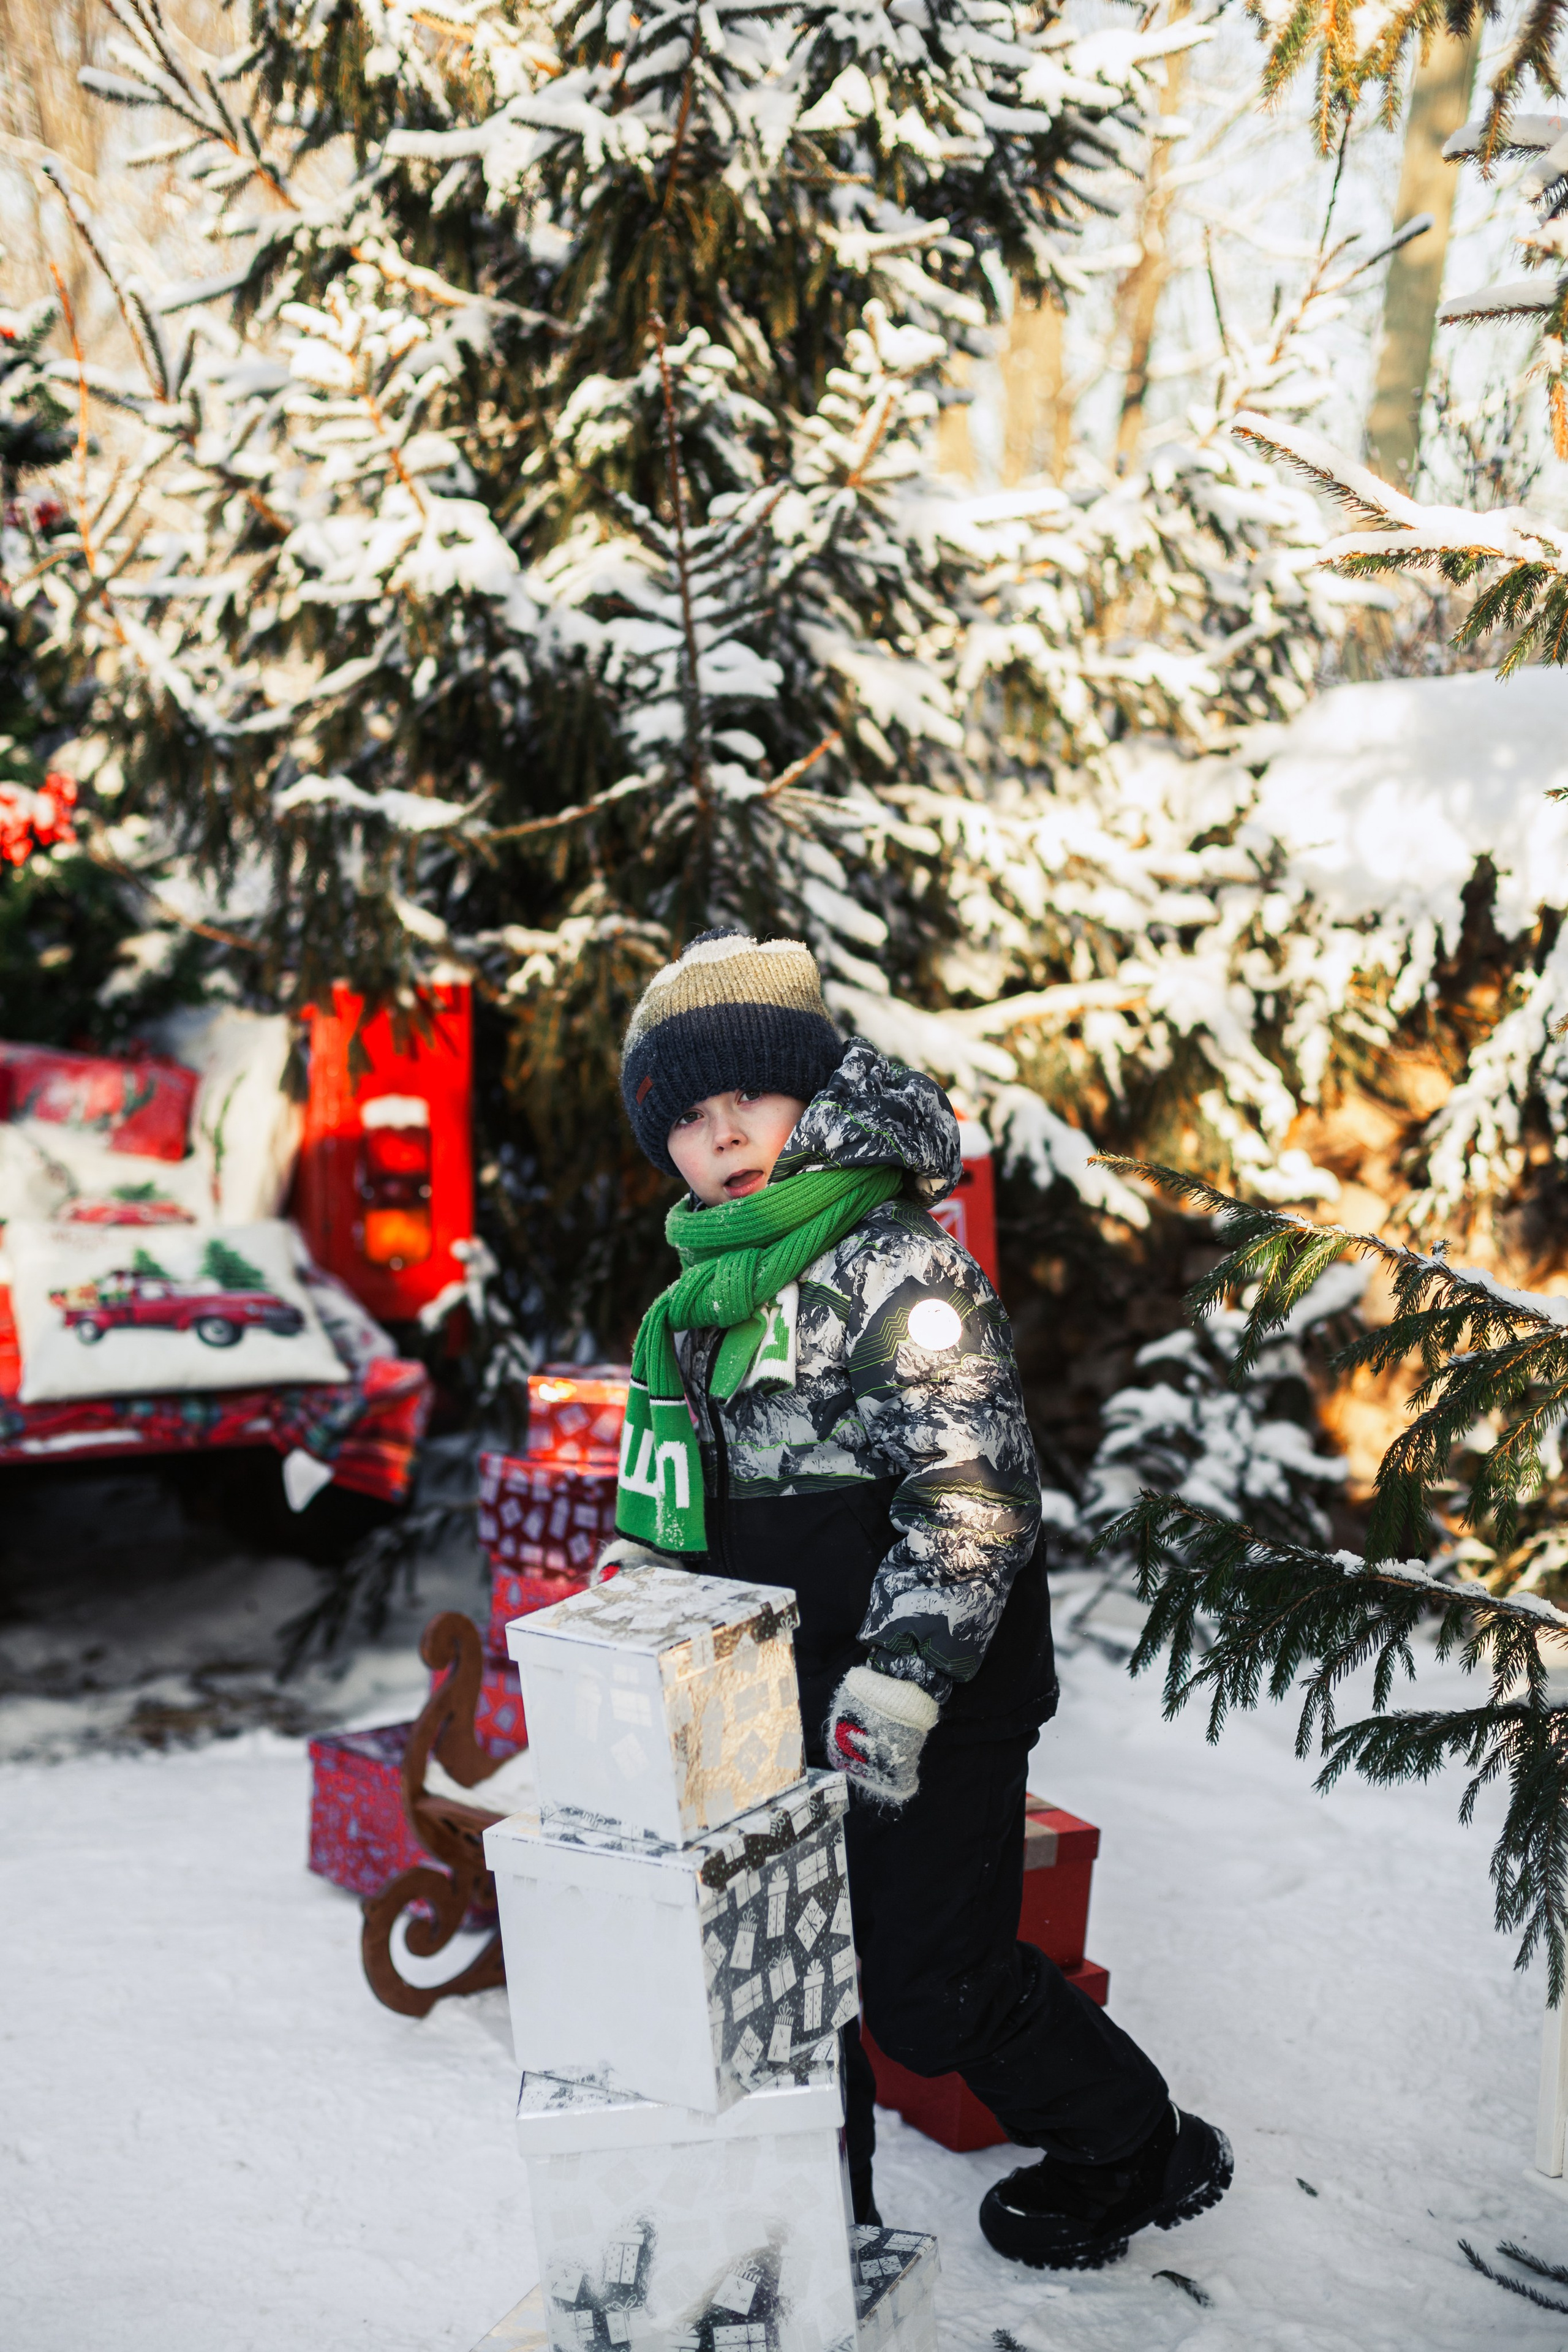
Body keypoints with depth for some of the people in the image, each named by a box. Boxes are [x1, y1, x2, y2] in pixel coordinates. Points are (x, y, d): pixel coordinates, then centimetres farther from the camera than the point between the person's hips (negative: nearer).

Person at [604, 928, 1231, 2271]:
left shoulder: (901, 1267, -16)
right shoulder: (700, 1300, 10)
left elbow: (976, 1493, -21)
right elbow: (670, 1515, 22)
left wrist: (899, 1681, -26)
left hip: (936, 1708, -7)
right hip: (779, 1703, 8)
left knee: (933, 1985, 2)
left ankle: (1134, 2152, 28)